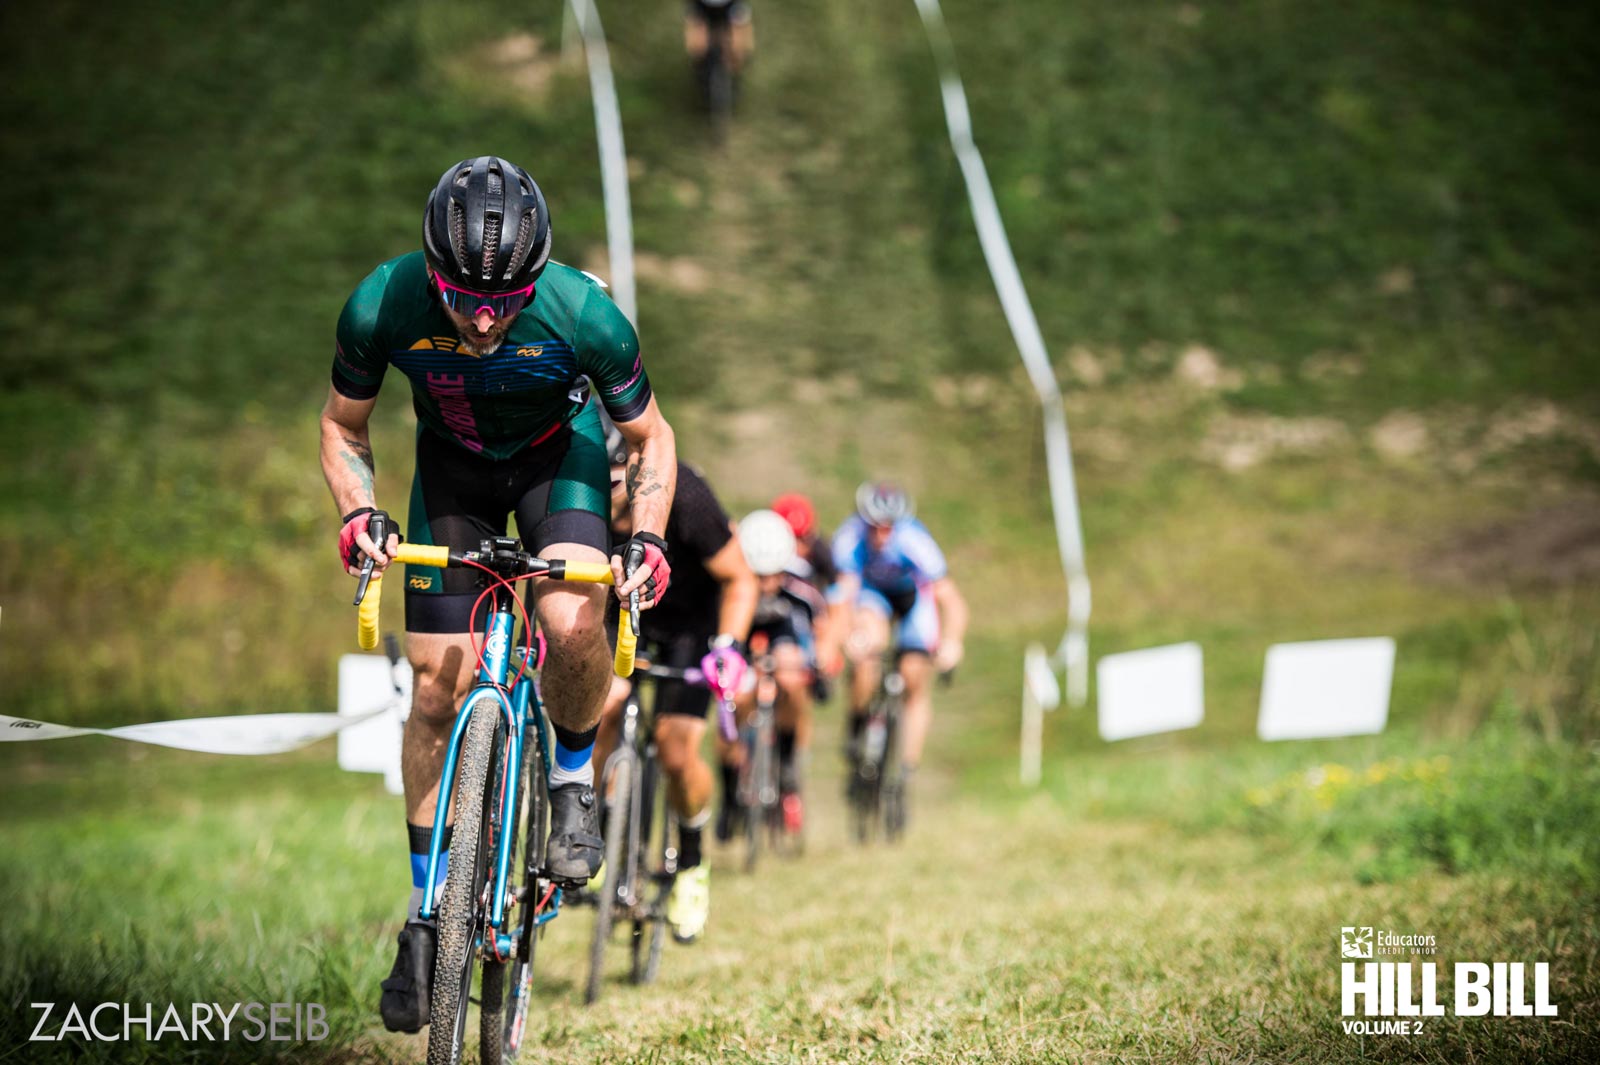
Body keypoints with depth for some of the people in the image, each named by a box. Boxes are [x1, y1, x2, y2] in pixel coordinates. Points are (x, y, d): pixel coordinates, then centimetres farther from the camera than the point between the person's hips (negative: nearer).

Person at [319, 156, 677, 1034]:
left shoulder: (583, 315, -33)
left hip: (558, 451, -1)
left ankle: (572, 778, 1)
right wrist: (357, 513, -27)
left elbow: (650, 438, -15)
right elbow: (343, 425, -10)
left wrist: (648, 539, -29)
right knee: (438, 688, -4)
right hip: (452, 464, 2)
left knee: (572, 624, -30)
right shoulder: (381, 307, -30)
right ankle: (427, 914, 8)